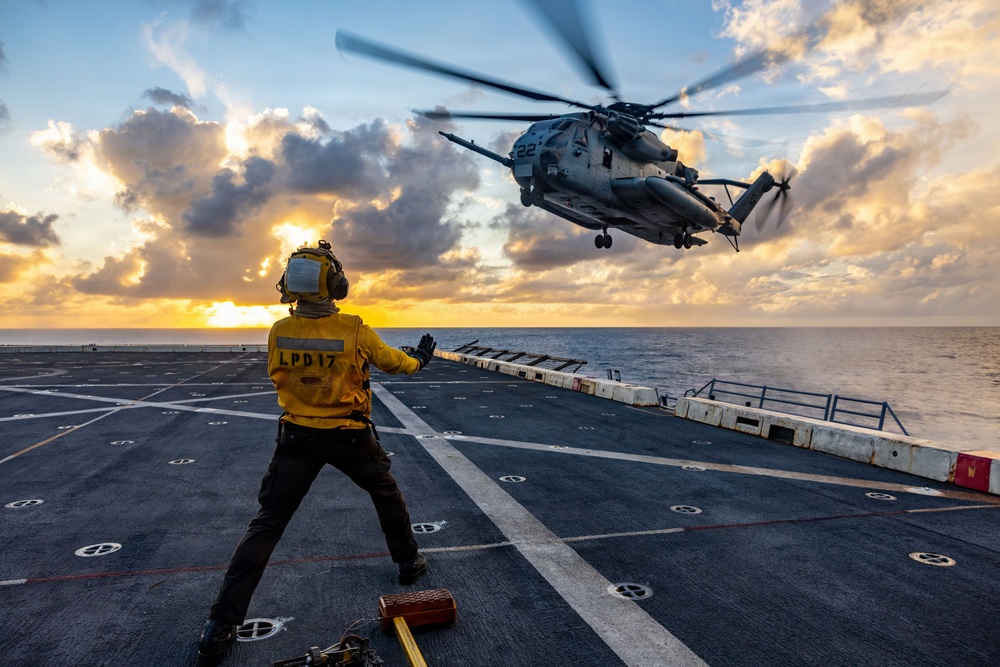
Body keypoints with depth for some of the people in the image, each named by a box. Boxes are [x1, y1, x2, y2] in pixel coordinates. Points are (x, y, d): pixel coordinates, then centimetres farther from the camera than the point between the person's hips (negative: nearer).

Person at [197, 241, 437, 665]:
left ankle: (222, 624, 7)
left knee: (266, 524, 7)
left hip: (297, 437, 2)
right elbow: (395, 362, 3)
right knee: (386, 492, 25)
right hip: (350, 436, -1)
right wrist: (418, 359, 24)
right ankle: (409, 562, 39)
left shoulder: (279, 332, -9)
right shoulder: (357, 333, -15)